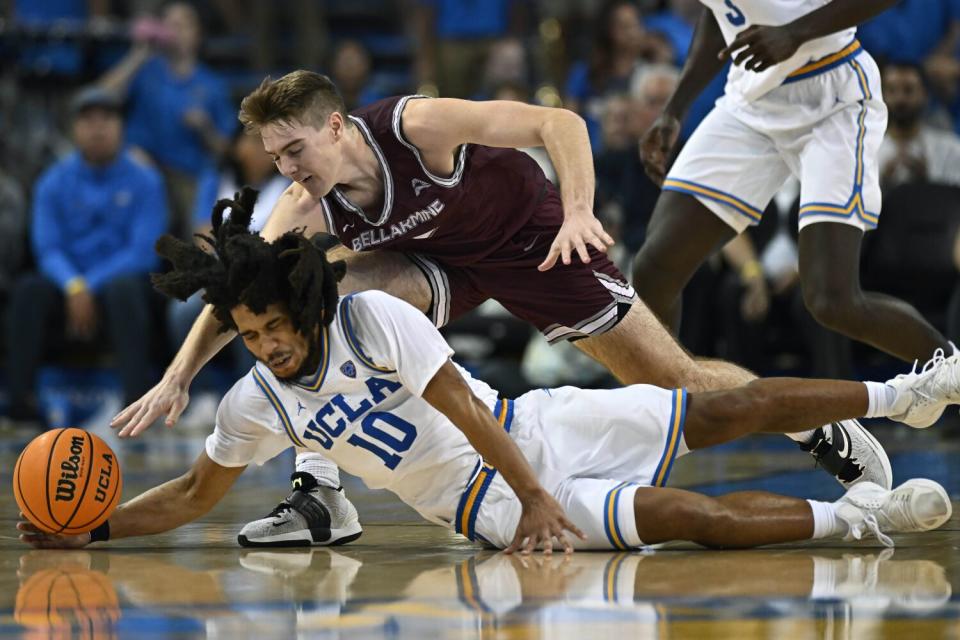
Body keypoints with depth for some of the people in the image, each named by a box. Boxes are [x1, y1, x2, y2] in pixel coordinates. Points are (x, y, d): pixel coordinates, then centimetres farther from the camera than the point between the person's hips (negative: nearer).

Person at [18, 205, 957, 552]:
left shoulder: (375, 316, -16)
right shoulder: (254, 405, -7)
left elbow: (463, 408, -17)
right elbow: (193, 496, 5)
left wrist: (534, 493, -22)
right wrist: (93, 531, -7)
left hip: (530, 429, 0)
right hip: (484, 506, 0)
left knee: (722, 412, -4)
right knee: (687, 516, -21)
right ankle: (857, 520, -18)